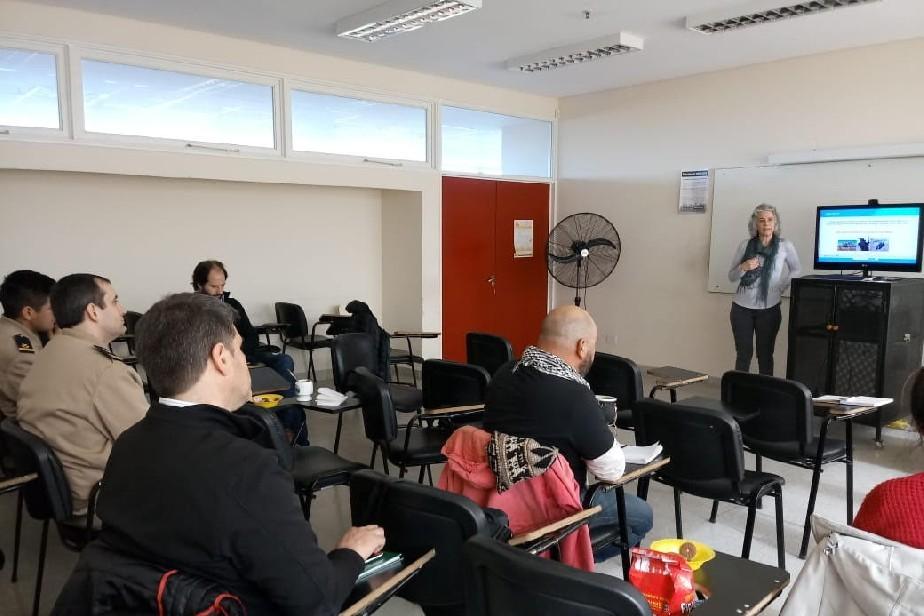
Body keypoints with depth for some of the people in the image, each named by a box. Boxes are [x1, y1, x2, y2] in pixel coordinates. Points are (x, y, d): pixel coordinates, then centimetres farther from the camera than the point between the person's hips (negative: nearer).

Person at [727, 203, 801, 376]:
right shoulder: (745, 245, -3)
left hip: (769, 309, 0)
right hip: (742, 307, 0)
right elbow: (731, 276, 2)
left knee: (765, 355, 7)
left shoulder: (785, 246, -3)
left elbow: (796, 269, 13)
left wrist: (782, 287, 2)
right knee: (744, 354, 4)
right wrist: (744, 267, -17)